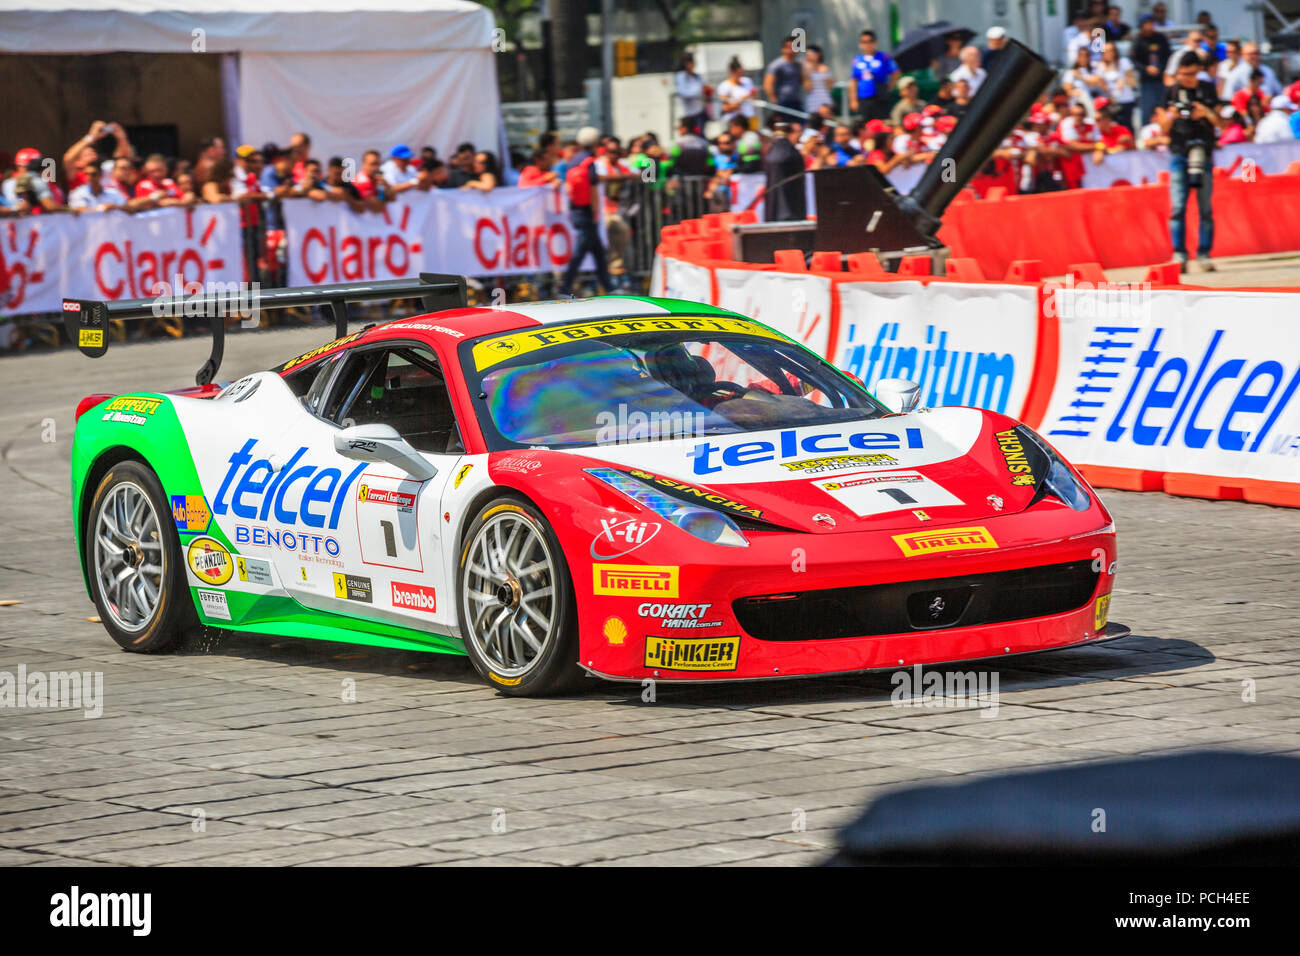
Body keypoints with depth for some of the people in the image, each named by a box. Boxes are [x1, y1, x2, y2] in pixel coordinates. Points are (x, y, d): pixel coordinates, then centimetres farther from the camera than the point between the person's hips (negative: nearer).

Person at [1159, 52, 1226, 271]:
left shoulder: (1208, 90, 7)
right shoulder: (1172, 92, 5)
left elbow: (1220, 123, 7)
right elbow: (1163, 128, 7)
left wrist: (1207, 113, -12)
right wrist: (1171, 116, -14)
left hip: (1204, 154, 1)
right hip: (1179, 155, -1)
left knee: (1206, 209, 0)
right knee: (1178, 207, -10)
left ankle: (1204, 254, 5)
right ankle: (1179, 254, -10)